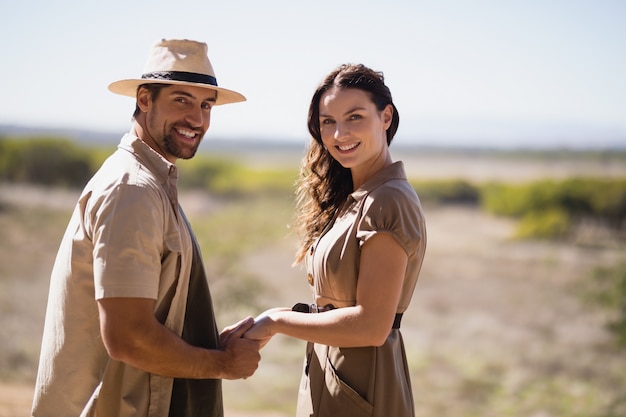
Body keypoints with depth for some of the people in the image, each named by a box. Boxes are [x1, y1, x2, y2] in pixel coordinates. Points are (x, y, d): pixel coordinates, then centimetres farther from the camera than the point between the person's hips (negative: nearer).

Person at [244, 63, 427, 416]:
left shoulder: (388, 202, -19)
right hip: (328, 376, 8)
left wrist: (277, 321, -16)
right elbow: (339, 300, 10)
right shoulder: (350, 198, 9)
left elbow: (371, 325, -24)